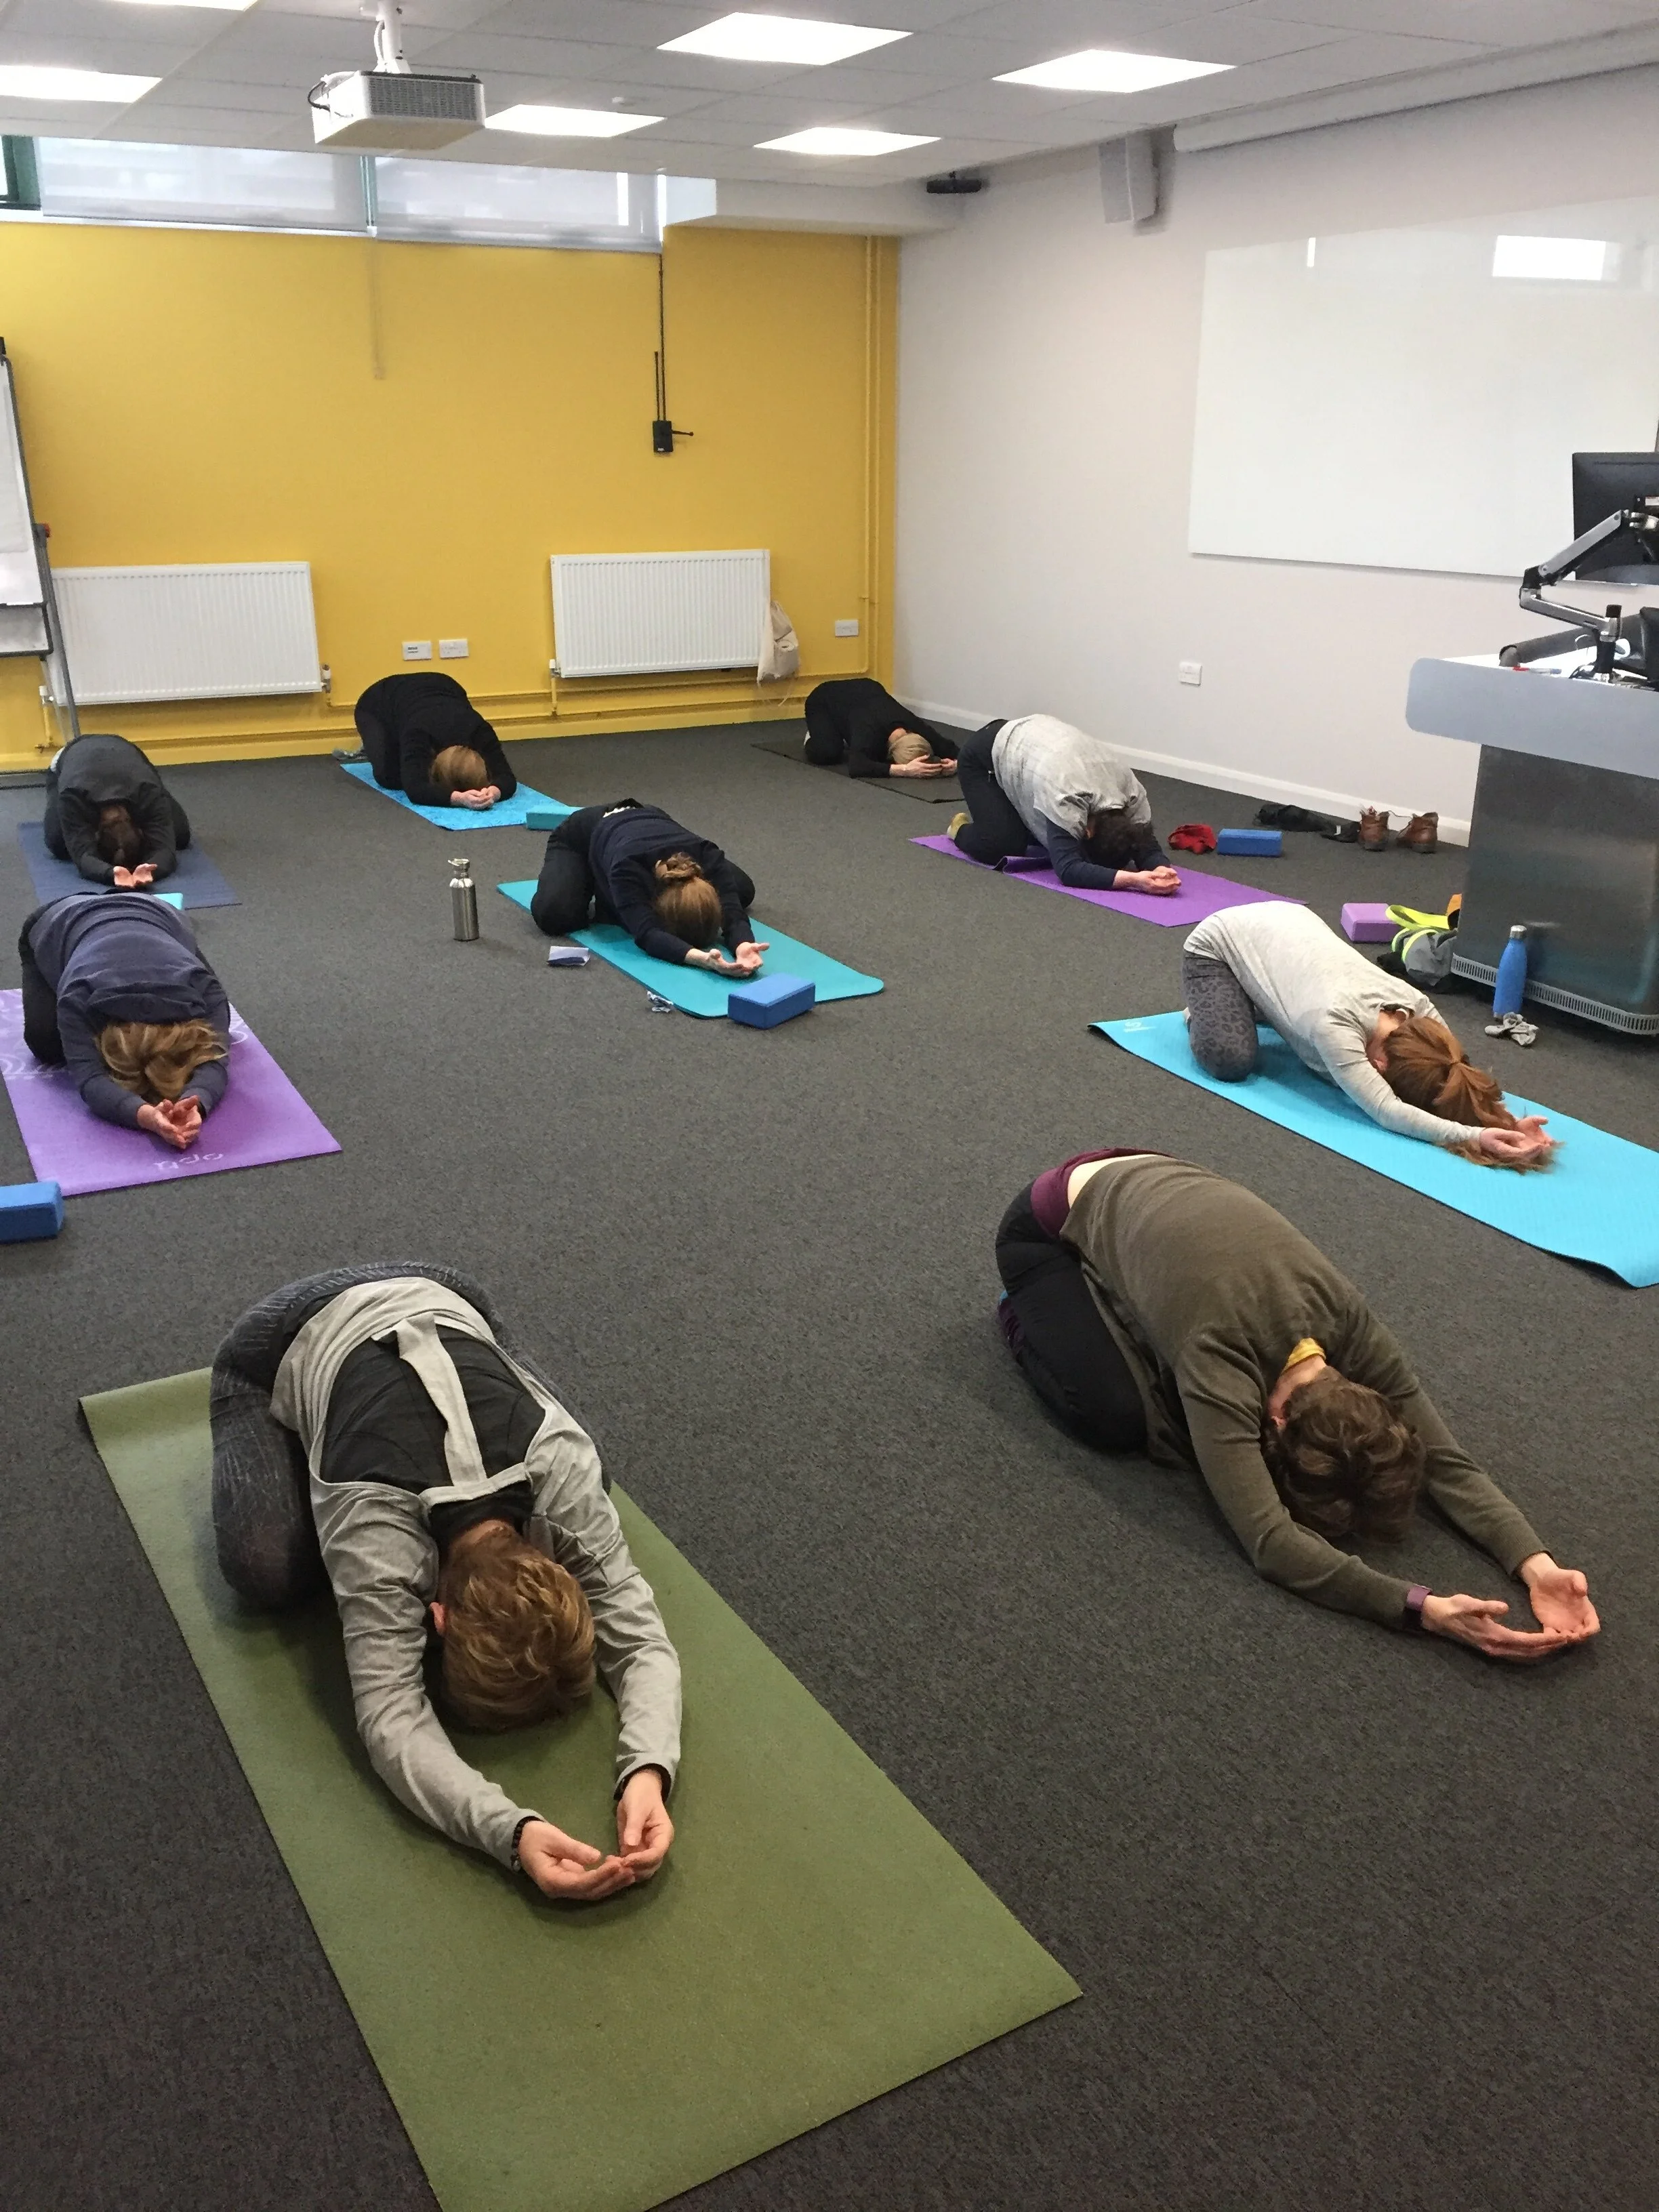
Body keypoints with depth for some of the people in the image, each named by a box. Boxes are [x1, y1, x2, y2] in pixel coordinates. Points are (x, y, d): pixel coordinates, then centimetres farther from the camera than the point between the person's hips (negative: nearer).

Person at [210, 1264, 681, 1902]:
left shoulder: (565, 1469, -35)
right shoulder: (377, 1529, -42)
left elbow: (639, 1636, -30)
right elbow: (390, 1718, -44)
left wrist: (648, 1770, -49)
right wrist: (514, 1831, -59)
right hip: (283, 1350, -2)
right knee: (269, 1573, -21)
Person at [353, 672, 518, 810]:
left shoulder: (479, 731, -38)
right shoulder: (418, 734, -46)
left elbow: (507, 778, -40)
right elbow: (415, 789, -55)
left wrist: (493, 792, -63)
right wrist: (460, 798, -71)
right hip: (381, 704, -3)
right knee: (391, 778, -21)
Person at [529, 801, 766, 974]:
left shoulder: (707, 857, -37)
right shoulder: (626, 868, -47)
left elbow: (733, 911, -43)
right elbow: (647, 933, -56)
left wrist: (743, 946, -66)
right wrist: (701, 958, -74)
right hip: (581, 838, -4)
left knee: (742, 891, -3)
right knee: (553, 914, -33)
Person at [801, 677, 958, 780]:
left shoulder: (916, 728, -31)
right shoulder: (870, 731, -45)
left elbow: (952, 749, -20)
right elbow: (855, 767, -62)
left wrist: (954, 763, -44)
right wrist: (905, 770, -66)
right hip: (825, 700, -5)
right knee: (827, 753, -28)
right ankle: (813, 738, 8)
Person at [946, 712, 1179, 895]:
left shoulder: (1132, 791, -24)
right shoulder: (1066, 798, -42)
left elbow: (1147, 846, -20)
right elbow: (1069, 869, -47)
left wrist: (1161, 869, -43)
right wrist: (1132, 879, -58)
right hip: (986, 753, -6)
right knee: (1000, 847, -22)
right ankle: (962, 829, 11)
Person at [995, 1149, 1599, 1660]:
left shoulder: (1350, 1326, -22)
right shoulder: (1219, 1357, -39)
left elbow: (1444, 1455, -18)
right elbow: (1270, 1539, -45)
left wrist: (1536, 1564, -33)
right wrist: (1425, 1610, -53)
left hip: (1150, 1183, 6)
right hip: (1051, 1225, -6)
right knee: (1117, 1417, -21)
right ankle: (1029, 1313, 9)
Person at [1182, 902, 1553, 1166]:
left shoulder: (1417, 1006, -24)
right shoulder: (1334, 1022, -42)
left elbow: (1466, 1077, -19)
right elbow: (1385, 1110, -48)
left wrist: (1508, 1122, -38)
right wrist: (1474, 1135, -58)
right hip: (1217, 946, -6)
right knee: (1231, 1062, -23)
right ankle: (1202, 1012, 10)